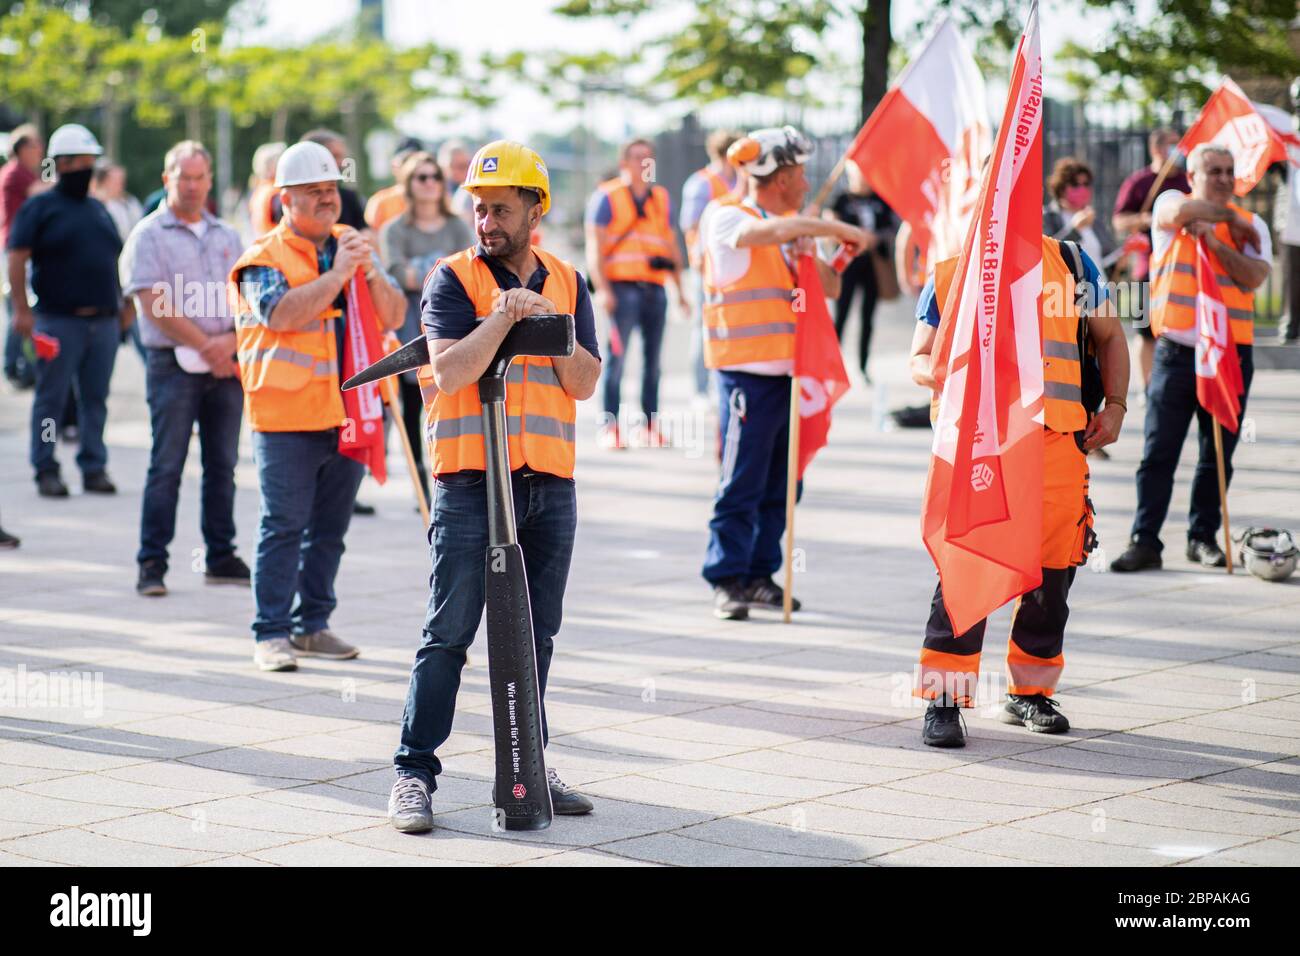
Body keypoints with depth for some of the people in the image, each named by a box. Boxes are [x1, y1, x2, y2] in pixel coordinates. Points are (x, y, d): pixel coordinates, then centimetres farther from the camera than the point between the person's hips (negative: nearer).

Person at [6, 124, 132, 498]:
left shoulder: (98, 210, 17)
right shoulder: (39, 207, 0)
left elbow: (118, 258, 23)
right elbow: (17, 258, -7)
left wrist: (126, 304, 15)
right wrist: (21, 309, -15)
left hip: (104, 321, 5)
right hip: (58, 321, -5)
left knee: (96, 398, 7)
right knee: (51, 398, -1)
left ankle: (94, 468, 12)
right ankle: (46, 470, 6)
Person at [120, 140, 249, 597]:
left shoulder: (227, 236, 16)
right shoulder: (149, 235, 0)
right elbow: (155, 304, -9)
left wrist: (232, 340, -8)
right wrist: (204, 346, -12)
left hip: (227, 364, 5)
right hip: (174, 364, -5)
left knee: (222, 464, 8)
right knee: (166, 466, -6)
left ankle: (221, 556, 16)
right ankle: (151, 563, -3)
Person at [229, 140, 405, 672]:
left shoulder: (353, 246, 14)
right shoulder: (265, 258, -2)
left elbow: (393, 319, 10)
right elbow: (282, 314, -20)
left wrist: (373, 275, -8)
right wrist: (337, 273, -19)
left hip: (348, 413, 6)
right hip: (288, 414, -6)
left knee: (330, 527, 11)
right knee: (284, 526, -6)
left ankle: (313, 625, 20)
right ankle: (271, 634, -3)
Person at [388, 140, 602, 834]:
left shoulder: (566, 283, 12)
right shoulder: (453, 279, 0)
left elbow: (584, 383, 4)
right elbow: (450, 372, -14)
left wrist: (549, 323, -8)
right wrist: (504, 316, -16)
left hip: (549, 484, 5)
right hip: (469, 482, -4)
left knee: (536, 634, 10)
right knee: (448, 634, -6)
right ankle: (415, 774, -3)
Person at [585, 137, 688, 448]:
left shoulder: (661, 198, 18)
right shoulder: (607, 196, 2)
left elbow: (671, 245, 23)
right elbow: (594, 246, -4)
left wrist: (680, 289, 18)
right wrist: (603, 289, -14)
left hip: (655, 288, 5)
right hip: (623, 287, -5)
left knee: (652, 358, 5)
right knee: (616, 356, -8)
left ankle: (650, 426, 10)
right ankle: (610, 427, -6)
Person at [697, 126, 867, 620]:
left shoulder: (796, 231, 19)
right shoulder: (725, 218, -5)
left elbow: (831, 287, 16)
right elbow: (772, 231, -25)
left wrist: (810, 260, -4)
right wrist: (838, 230, -16)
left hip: (793, 368, 7)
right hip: (748, 370, -7)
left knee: (780, 482, 8)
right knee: (741, 482, -7)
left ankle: (760, 575, 15)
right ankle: (727, 581, -2)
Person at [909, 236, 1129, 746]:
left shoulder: (1070, 263, 12)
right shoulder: (949, 274, 10)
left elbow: (1109, 335, 22)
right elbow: (919, 358, 12)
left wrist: (1115, 407, 9)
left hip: (1057, 438, 2)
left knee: (1052, 568, 6)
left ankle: (1030, 691, 23)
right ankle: (943, 700, -8)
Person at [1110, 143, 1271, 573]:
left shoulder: (1251, 226, 11)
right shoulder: (1171, 203, 7)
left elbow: (1254, 276, -6)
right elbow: (1181, 210, -18)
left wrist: (1213, 239, -14)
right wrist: (1230, 217, -5)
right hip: (1176, 354, -2)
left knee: (1217, 456, 7)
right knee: (1158, 453, -4)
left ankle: (1203, 537, 18)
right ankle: (1145, 541, -1)